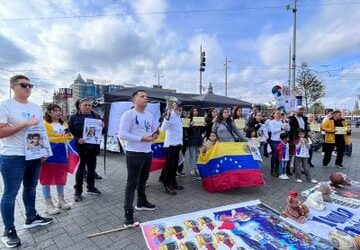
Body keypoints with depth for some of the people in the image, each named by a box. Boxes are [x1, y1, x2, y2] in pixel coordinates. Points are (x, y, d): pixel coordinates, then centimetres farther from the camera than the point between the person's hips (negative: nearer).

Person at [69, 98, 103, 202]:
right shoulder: (74, 117, 1)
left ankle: (91, 187, 30)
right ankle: (78, 191, 16)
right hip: (80, 148, -3)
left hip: (93, 147, 3)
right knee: (80, 170, 5)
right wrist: (77, 140, -17)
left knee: (92, 168, 14)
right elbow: (70, 132, -2)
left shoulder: (96, 116, 7)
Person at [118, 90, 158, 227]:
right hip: (134, 154, -7)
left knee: (143, 180, 21)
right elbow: (122, 134, -20)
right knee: (132, 182, 0)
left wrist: (155, 134, -4)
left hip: (148, 152, 7)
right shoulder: (128, 114, -13)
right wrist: (142, 139, -23)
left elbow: (153, 130, 21)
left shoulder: (149, 115, 10)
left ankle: (141, 202, 40)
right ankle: (128, 212, 13)